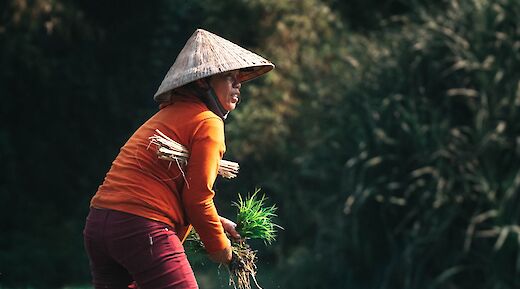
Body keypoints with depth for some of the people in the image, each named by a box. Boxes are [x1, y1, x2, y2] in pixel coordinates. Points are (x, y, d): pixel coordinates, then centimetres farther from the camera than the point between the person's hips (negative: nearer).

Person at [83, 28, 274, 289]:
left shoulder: (168, 115, 25)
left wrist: (215, 221, 27)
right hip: (143, 228, -9)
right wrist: (219, 246, 8)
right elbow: (197, 197, -7)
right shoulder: (207, 122, -3)